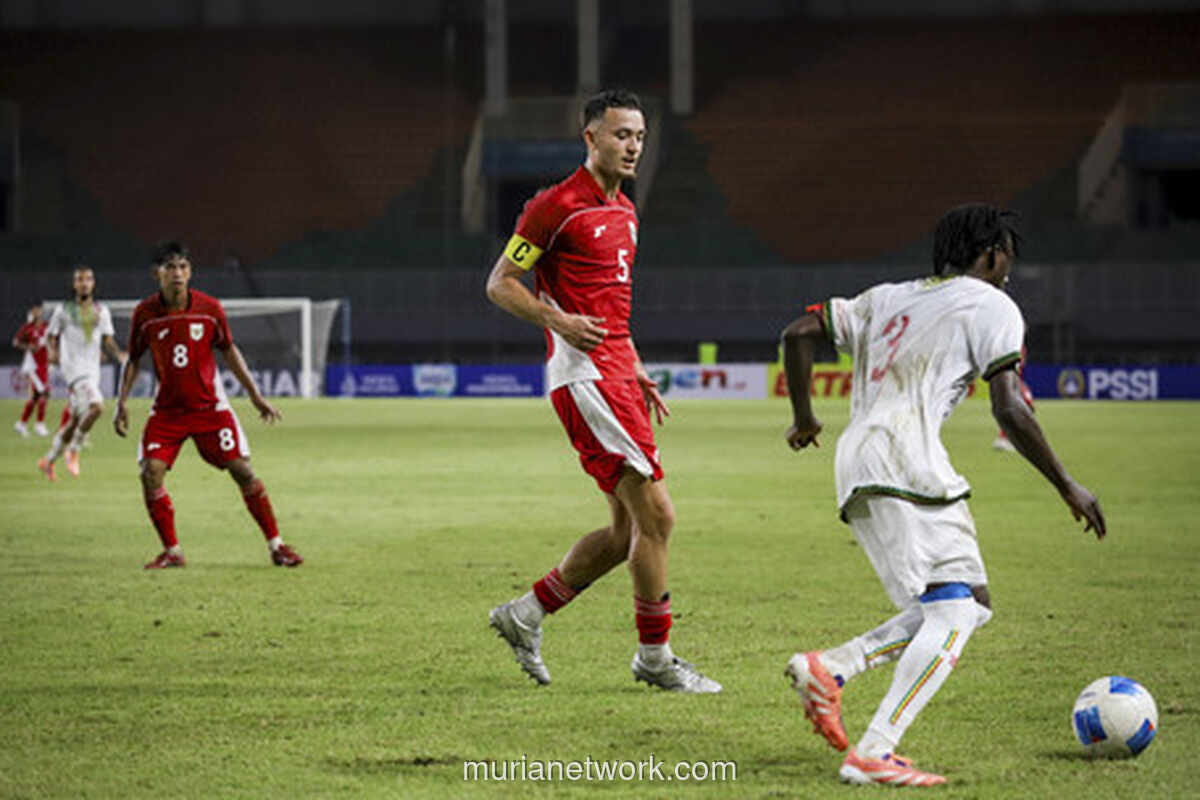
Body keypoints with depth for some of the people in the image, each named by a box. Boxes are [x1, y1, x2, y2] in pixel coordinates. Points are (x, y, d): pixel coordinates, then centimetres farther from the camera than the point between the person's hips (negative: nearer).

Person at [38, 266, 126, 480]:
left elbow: (108, 341, 13)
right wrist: (52, 351, -13)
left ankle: (49, 460, 27)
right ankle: (73, 451, -12)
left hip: (93, 370, 6)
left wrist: (119, 355, -6)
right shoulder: (64, 310, 1)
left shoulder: (101, 311, 12)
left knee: (75, 421, 11)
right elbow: (51, 335, 8)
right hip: (73, 367, -6)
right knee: (96, 406, -27)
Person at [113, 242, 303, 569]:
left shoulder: (209, 308, -7)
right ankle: (172, 551, 1)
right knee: (150, 473, -14)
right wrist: (122, 403, -2)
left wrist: (256, 395, 7)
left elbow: (229, 351, 7)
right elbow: (133, 360, 7)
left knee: (242, 471, -7)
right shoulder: (145, 313, -6)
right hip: (167, 409, 1)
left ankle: (276, 546, 4)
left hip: (209, 405, -1)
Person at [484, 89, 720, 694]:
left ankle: (524, 615, 20)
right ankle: (654, 657, 0)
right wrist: (559, 320, -20)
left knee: (628, 531, 8)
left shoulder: (624, 212, 18)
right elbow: (499, 283, -6)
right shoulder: (556, 206, -9)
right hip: (583, 375, -9)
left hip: (617, 375, 9)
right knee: (656, 515, -11)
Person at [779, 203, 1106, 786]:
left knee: (972, 602, 11)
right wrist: (1067, 488, 3)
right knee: (954, 611, -11)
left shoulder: (886, 298, 27)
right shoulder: (991, 306, 5)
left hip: (856, 474, 9)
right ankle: (872, 754, -23)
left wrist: (803, 418, 33)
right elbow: (1008, 410, -4)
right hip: (905, 457, -8)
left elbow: (799, 333, 20)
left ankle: (830, 668, -1)